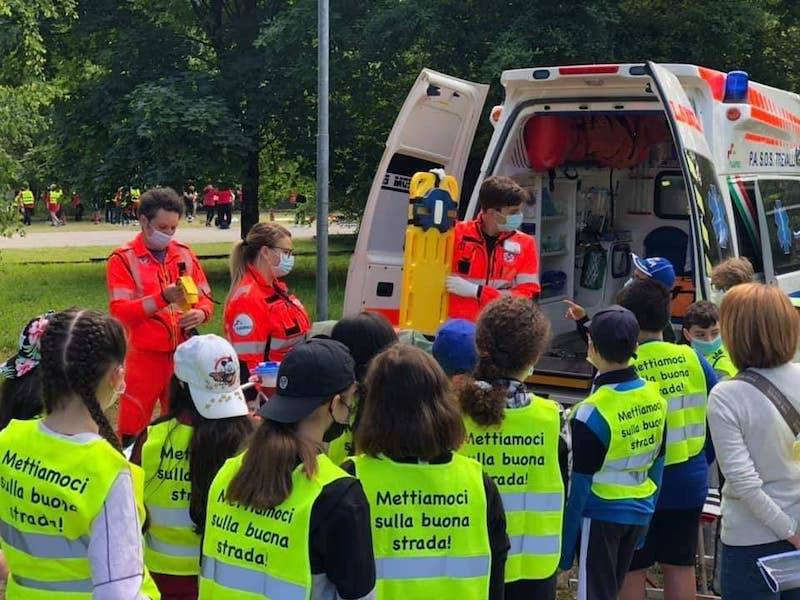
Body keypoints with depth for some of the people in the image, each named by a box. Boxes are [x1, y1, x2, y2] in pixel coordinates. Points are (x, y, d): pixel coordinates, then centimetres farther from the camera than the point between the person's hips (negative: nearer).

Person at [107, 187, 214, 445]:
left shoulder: (184, 254, 9)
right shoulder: (123, 259, -5)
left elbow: (205, 298, 12)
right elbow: (120, 311, -14)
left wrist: (201, 313, -12)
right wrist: (163, 297, -25)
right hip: (144, 356, -4)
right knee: (132, 426, -1)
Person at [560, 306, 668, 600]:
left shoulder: (592, 412, -20)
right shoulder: (655, 397, -1)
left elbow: (581, 483, -16)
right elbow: (657, 466, 8)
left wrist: (565, 542, -7)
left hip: (601, 513, -6)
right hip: (639, 512, 7)